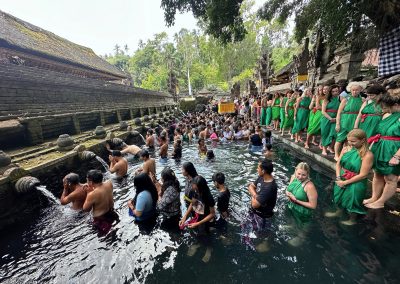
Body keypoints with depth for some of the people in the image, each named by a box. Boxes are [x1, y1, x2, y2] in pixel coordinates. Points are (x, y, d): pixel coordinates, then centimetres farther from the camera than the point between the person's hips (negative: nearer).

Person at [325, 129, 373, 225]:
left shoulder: (367, 155, -22)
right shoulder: (345, 149, -7)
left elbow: (362, 175, -20)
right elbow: (338, 164, 1)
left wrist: (345, 182, -16)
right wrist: (338, 178, -10)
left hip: (356, 183, -5)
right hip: (342, 179, 5)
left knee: (352, 201, 14)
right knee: (340, 196, 23)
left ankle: (352, 220, 42)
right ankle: (339, 212, 51)